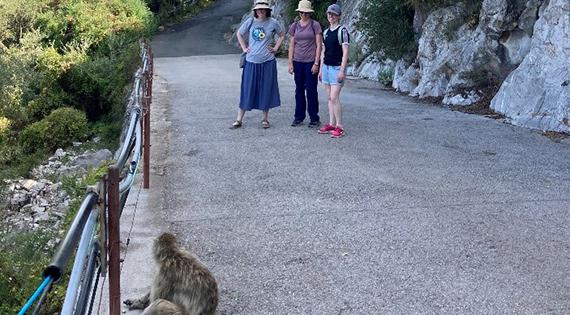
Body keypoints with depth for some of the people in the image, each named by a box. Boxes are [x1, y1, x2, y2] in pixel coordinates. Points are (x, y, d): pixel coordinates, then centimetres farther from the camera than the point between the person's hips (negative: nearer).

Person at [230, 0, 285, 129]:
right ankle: (239, 120, 9)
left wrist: (276, 48, 5)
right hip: (251, 61, 0)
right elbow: (239, 34, 16)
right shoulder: (250, 22, 0)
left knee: (266, 90, 5)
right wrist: (244, 48, 7)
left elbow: (282, 35, 15)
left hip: (267, 62, 0)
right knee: (247, 90, 3)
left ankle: (265, 119, 19)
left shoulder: (273, 23, -1)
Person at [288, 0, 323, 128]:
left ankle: (314, 118, 8)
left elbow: (319, 45, -6)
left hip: (311, 61, -4)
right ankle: (299, 117, 19)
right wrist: (290, 63, 5)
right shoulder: (294, 26, 8)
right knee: (299, 89, 10)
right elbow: (291, 45, 10)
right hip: (298, 62, 4)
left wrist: (316, 63, -11)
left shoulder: (315, 25, -3)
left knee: (311, 90, -1)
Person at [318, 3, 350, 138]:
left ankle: (339, 127, -6)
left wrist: (342, 70, -18)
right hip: (326, 67, 7)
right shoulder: (326, 32, 14)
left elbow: (345, 52, -12)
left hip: (337, 67, -7)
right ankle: (331, 124, 14)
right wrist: (321, 69, 17)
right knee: (330, 98, 9)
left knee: (334, 98, -11)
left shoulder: (342, 31, -7)